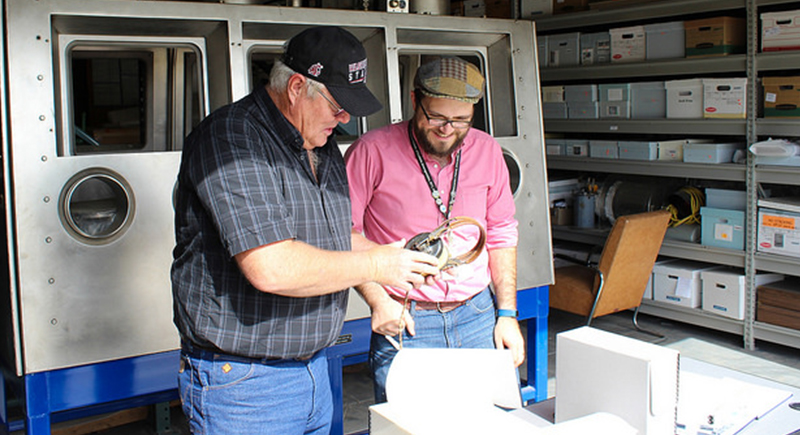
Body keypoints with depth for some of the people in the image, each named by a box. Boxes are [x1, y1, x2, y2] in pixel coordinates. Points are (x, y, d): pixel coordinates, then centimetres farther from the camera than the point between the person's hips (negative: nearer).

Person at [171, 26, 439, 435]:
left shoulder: (322, 147, 10)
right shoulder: (231, 139, -20)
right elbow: (270, 268, -30)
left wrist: (394, 256, 3)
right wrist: (375, 265, -17)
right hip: (242, 382, -8)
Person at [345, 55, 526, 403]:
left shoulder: (487, 151, 4)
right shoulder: (372, 152, -10)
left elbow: (501, 233, 11)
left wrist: (507, 314, 8)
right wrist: (377, 300, -13)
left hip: (477, 317, 4)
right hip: (403, 322, -4)